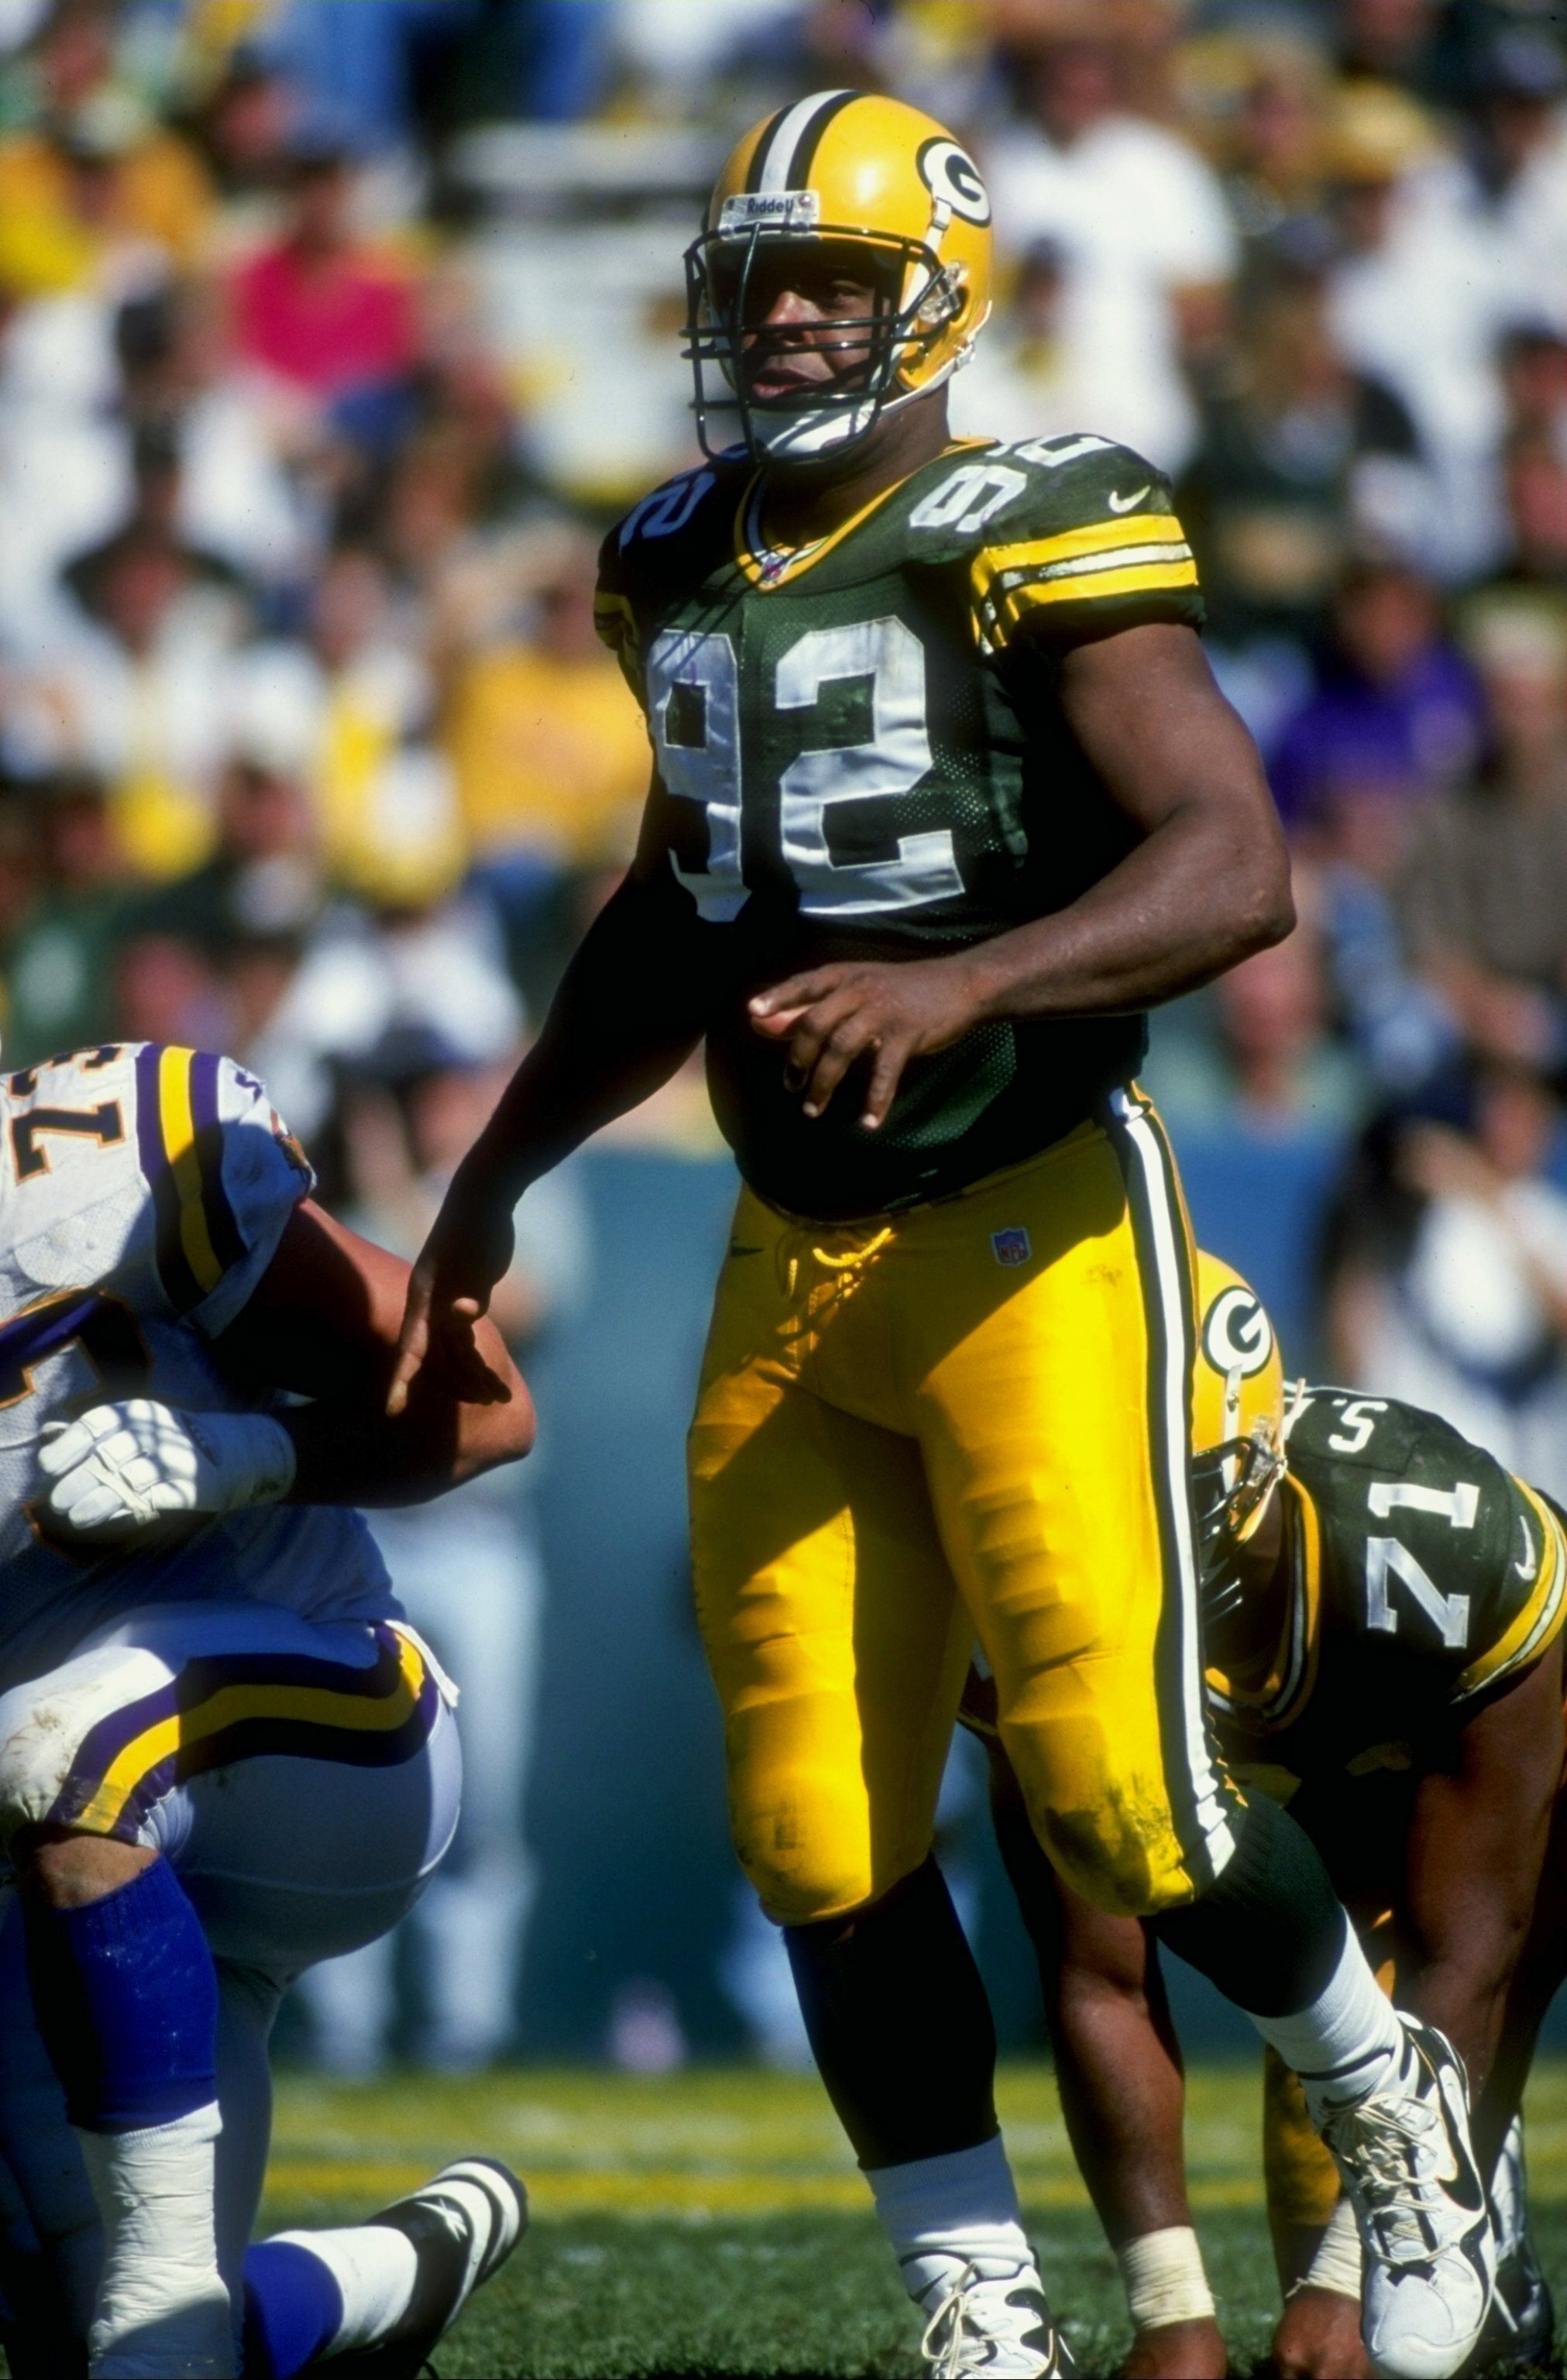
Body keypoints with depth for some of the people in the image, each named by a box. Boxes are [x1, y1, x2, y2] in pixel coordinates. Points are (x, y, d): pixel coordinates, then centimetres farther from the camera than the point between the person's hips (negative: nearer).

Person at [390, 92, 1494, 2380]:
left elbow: (1236, 868, -21)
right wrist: (500, 1168, 26)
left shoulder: (1032, 549, -12)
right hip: (795, 1263, 6)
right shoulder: (686, 575, 10)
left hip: (1032, 1227, -6)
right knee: (821, 1837, 2)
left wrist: (955, 985, -34)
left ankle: (1395, 2105, 18)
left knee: (1118, 1793, -11)